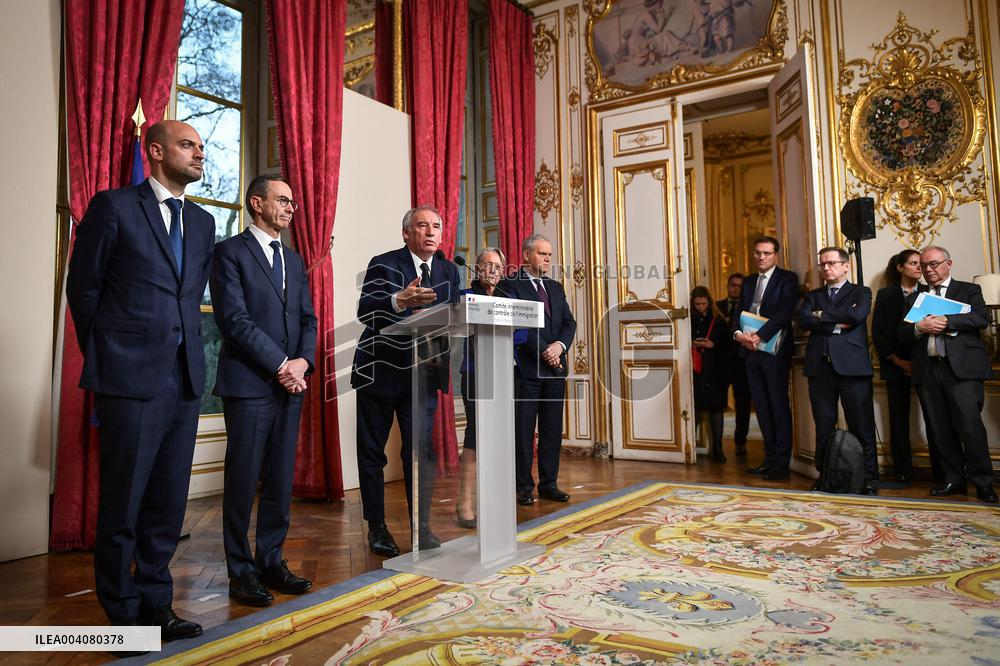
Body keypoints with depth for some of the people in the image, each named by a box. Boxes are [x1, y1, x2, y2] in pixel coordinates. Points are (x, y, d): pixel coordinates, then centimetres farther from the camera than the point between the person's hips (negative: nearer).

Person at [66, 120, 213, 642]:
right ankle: (123, 616, 21)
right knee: (123, 505, 5)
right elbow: (82, 288, 0)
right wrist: (104, 357, 4)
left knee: (168, 502, 12)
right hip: (131, 378, -5)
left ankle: (156, 604, 25)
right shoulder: (113, 206, -2)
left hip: (185, 378, 6)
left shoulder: (202, 222, 14)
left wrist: (187, 353, 11)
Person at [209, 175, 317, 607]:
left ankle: (271, 562, 21)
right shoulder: (230, 252, -1)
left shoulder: (294, 261, 19)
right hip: (249, 383, -6)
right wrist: (280, 364, -14)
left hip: (290, 383, 6)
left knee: (281, 480, 9)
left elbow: (307, 319, 15)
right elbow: (234, 319, -11)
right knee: (244, 480, 1)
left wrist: (303, 361, -4)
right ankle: (241, 572, 13)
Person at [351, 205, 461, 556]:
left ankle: (421, 526, 10)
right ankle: (376, 527, 22)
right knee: (372, 451, 7)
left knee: (421, 448, -1)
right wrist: (400, 300, -38)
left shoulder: (449, 271, 7)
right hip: (379, 371, -2)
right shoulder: (382, 264, -7)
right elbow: (364, 311, -21)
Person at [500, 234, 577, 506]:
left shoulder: (555, 288, 18)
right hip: (526, 368, -6)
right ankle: (524, 487, 9)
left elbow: (569, 322, 11)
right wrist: (544, 351, -15)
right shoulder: (511, 285, -2)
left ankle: (549, 484, 17)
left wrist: (560, 345, -9)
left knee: (553, 430, 8)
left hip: (555, 369, 6)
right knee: (523, 430, 0)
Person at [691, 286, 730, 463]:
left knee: (716, 407, 1)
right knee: (695, 407, -4)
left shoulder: (718, 320, 7)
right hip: (695, 370, 0)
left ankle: (717, 447, 6)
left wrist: (713, 344, -10)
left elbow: (727, 344, 6)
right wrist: (692, 344, -12)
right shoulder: (689, 320, 6)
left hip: (715, 370, 1)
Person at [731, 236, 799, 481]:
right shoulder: (748, 282, 18)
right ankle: (770, 458, 16)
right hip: (751, 350, 6)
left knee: (779, 406, -2)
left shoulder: (787, 279, -1)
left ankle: (781, 463, 2)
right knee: (761, 406, 8)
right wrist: (738, 334, -9)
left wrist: (759, 336, -23)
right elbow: (738, 312, 11)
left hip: (774, 350, -6)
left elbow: (784, 313, -14)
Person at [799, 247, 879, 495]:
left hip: (852, 364, -2)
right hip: (820, 365, 3)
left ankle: (868, 477, 9)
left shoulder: (861, 292, 11)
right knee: (823, 426, 6)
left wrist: (822, 315, 0)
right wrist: (837, 325, -6)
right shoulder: (813, 296, 19)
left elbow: (857, 315, -10)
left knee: (861, 425, 0)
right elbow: (803, 321, 0)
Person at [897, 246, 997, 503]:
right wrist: (919, 327, -10)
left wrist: (946, 321, -16)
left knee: (970, 424, -7)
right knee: (940, 430, 6)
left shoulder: (969, 290, 10)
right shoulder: (914, 298, 20)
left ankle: (983, 482, 4)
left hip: (961, 367, -3)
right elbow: (901, 332, 10)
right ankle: (954, 479, 15)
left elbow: (982, 318, -7)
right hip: (927, 370, 4)